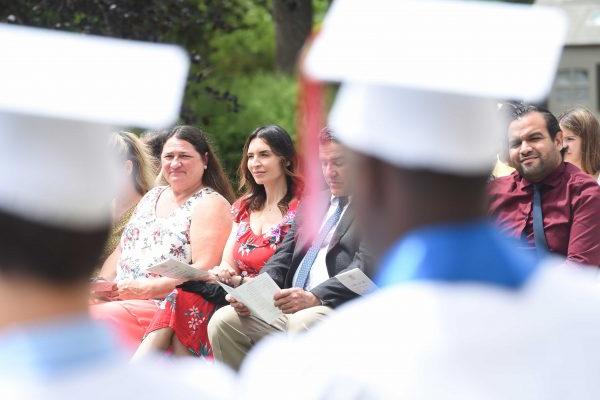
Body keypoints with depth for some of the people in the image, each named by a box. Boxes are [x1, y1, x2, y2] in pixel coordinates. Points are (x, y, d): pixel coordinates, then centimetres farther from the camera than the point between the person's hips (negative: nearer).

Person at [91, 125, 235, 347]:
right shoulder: (152, 197, 23)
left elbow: (203, 271, -13)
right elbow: (121, 252, 23)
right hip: (120, 299, 7)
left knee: (99, 317, -33)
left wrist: (146, 289, -19)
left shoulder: (210, 204, -1)